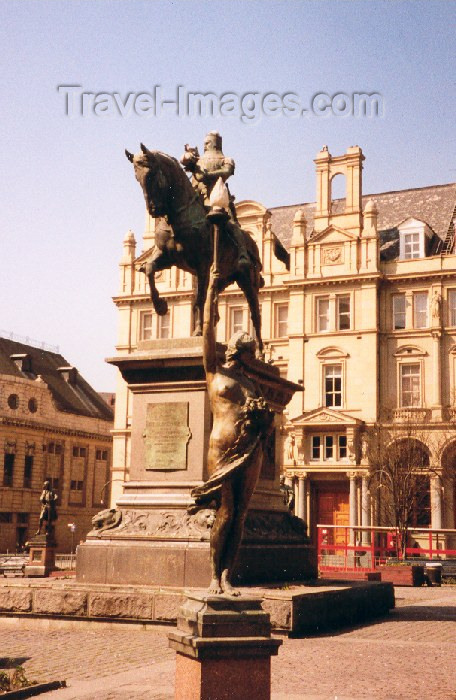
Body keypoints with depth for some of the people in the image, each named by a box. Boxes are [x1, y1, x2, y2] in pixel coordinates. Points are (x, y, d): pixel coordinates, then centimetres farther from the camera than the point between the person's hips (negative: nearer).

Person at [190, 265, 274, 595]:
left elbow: (267, 421, 20)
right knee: (225, 512, -7)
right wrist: (212, 289, 5)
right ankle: (214, 576, 1)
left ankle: (227, 576, 1)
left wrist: (266, 416, -4)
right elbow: (209, 330, 4)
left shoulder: (252, 383, 21)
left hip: (250, 453, 5)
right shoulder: (215, 372, 9)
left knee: (239, 514, 0)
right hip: (224, 449, -4)